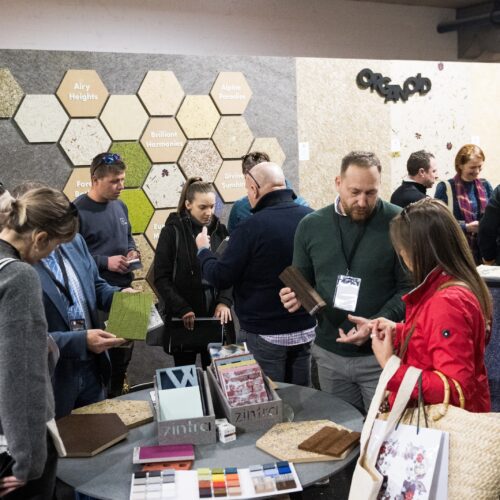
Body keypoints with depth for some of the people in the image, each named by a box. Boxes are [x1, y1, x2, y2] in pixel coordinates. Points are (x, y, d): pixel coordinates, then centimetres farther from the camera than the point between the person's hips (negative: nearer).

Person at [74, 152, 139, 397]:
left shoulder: (120, 206, 8)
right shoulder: (78, 211, -17)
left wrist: (132, 251, 1)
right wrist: (105, 262, -22)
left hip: (124, 289, 8)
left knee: (124, 350, 18)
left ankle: (117, 397, 36)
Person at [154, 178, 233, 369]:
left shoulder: (219, 230, 6)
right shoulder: (172, 231, -4)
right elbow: (161, 278, -6)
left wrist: (224, 302, -9)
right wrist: (182, 309, -15)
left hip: (215, 315, 3)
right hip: (183, 318, -2)